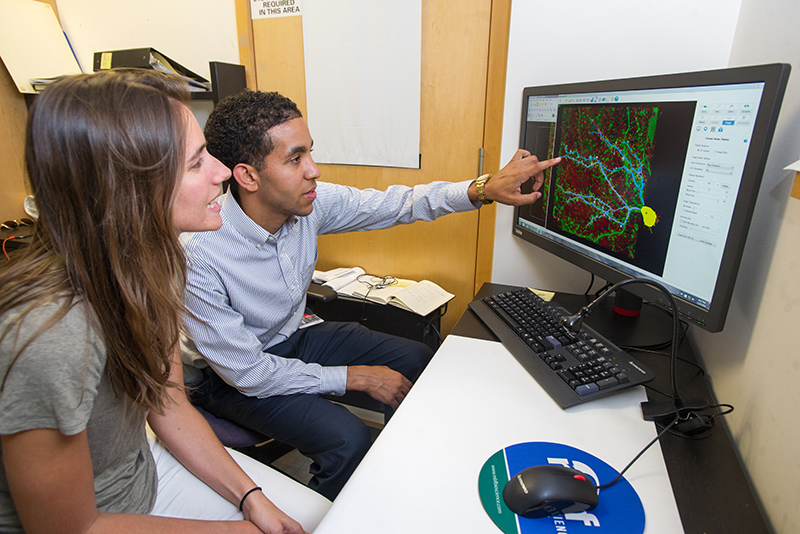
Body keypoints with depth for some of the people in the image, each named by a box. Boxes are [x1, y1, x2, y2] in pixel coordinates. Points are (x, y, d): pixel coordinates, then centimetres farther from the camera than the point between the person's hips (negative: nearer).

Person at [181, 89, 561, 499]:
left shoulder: (309, 204, -18)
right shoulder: (199, 256, -32)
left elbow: (394, 204, -8)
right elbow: (247, 373, -26)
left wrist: (484, 190, -20)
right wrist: (355, 377, -22)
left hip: (293, 335, 6)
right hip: (232, 377, -5)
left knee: (419, 361, 1)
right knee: (347, 440, -26)